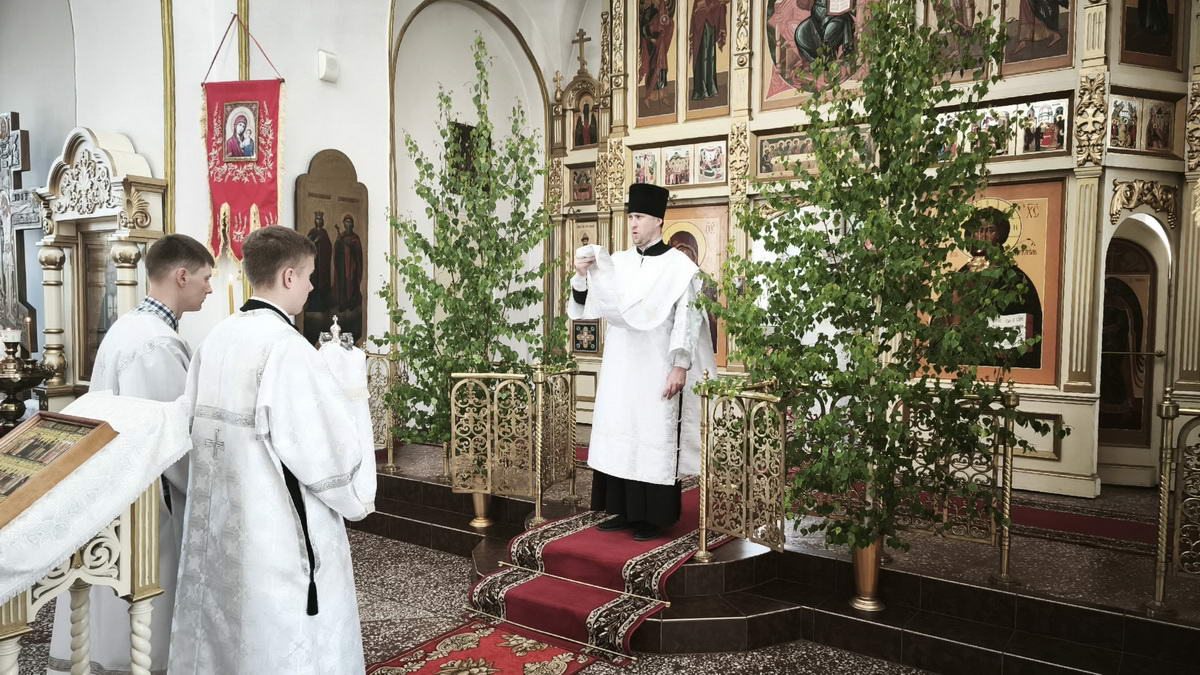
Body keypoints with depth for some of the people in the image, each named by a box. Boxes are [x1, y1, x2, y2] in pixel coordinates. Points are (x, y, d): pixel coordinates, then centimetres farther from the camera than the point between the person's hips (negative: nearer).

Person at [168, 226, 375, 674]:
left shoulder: (215, 340, 3)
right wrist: (357, 495, -2)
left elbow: (194, 424, 10)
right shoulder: (286, 347, -21)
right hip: (280, 534, -8)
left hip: (218, 527, 8)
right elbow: (329, 444, -20)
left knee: (223, 634, 20)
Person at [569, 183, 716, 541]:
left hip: (658, 369, -5)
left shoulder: (679, 266, -5)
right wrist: (582, 276, -11)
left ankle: (654, 517, 9)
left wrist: (681, 366, -13)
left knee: (654, 438, -1)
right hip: (620, 368, 5)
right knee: (619, 435, 8)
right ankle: (625, 510, 19)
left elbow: (687, 320, -8)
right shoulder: (617, 263, 9)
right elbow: (587, 305, 7)